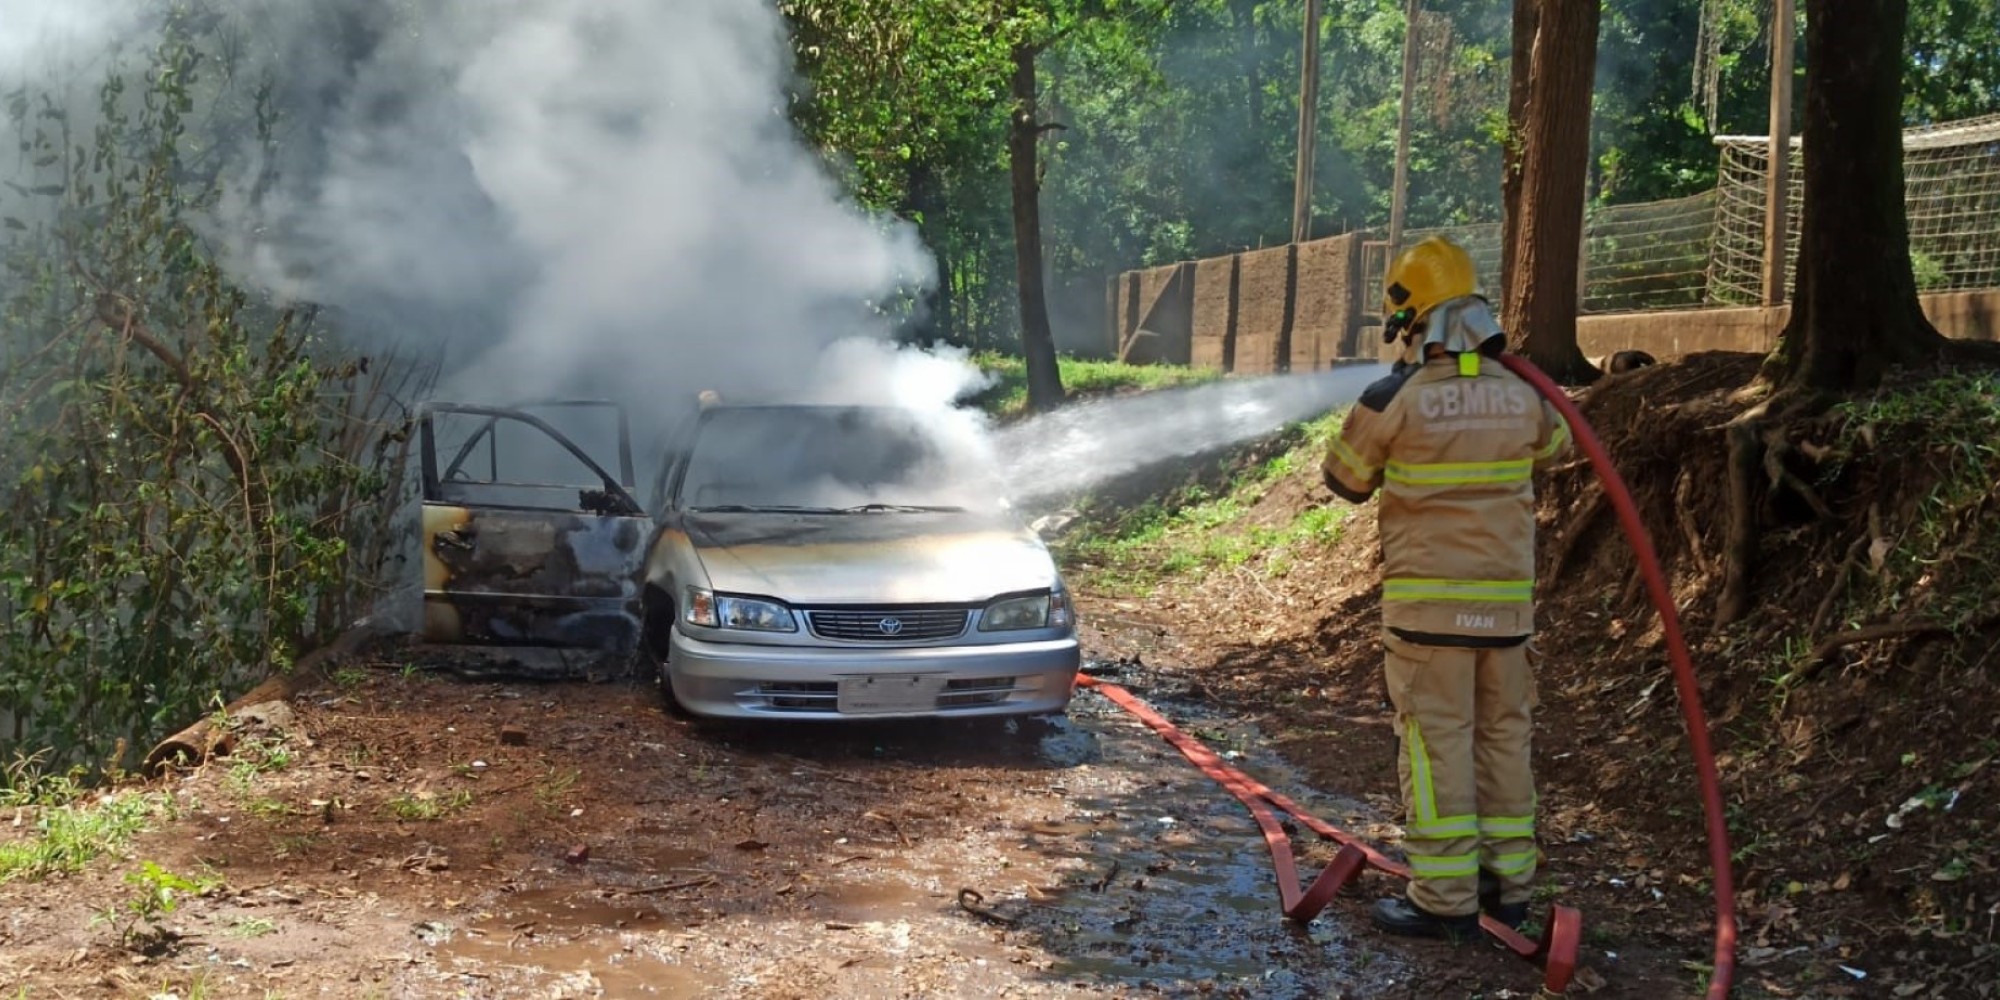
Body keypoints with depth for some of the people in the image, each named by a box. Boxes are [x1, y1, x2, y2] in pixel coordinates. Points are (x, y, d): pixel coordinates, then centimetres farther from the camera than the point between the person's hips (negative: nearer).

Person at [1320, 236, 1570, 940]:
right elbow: (1554, 445, 25)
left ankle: (1446, 898, 2)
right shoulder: (1519, 393, 2)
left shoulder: (1394, 399, -12)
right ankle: (1508, 882, 22)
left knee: (1435, 740, 0)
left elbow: (1345, 480, 1)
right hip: (1507, 598, 5)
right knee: (1503, 735, 14)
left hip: (1428, 599, -5)